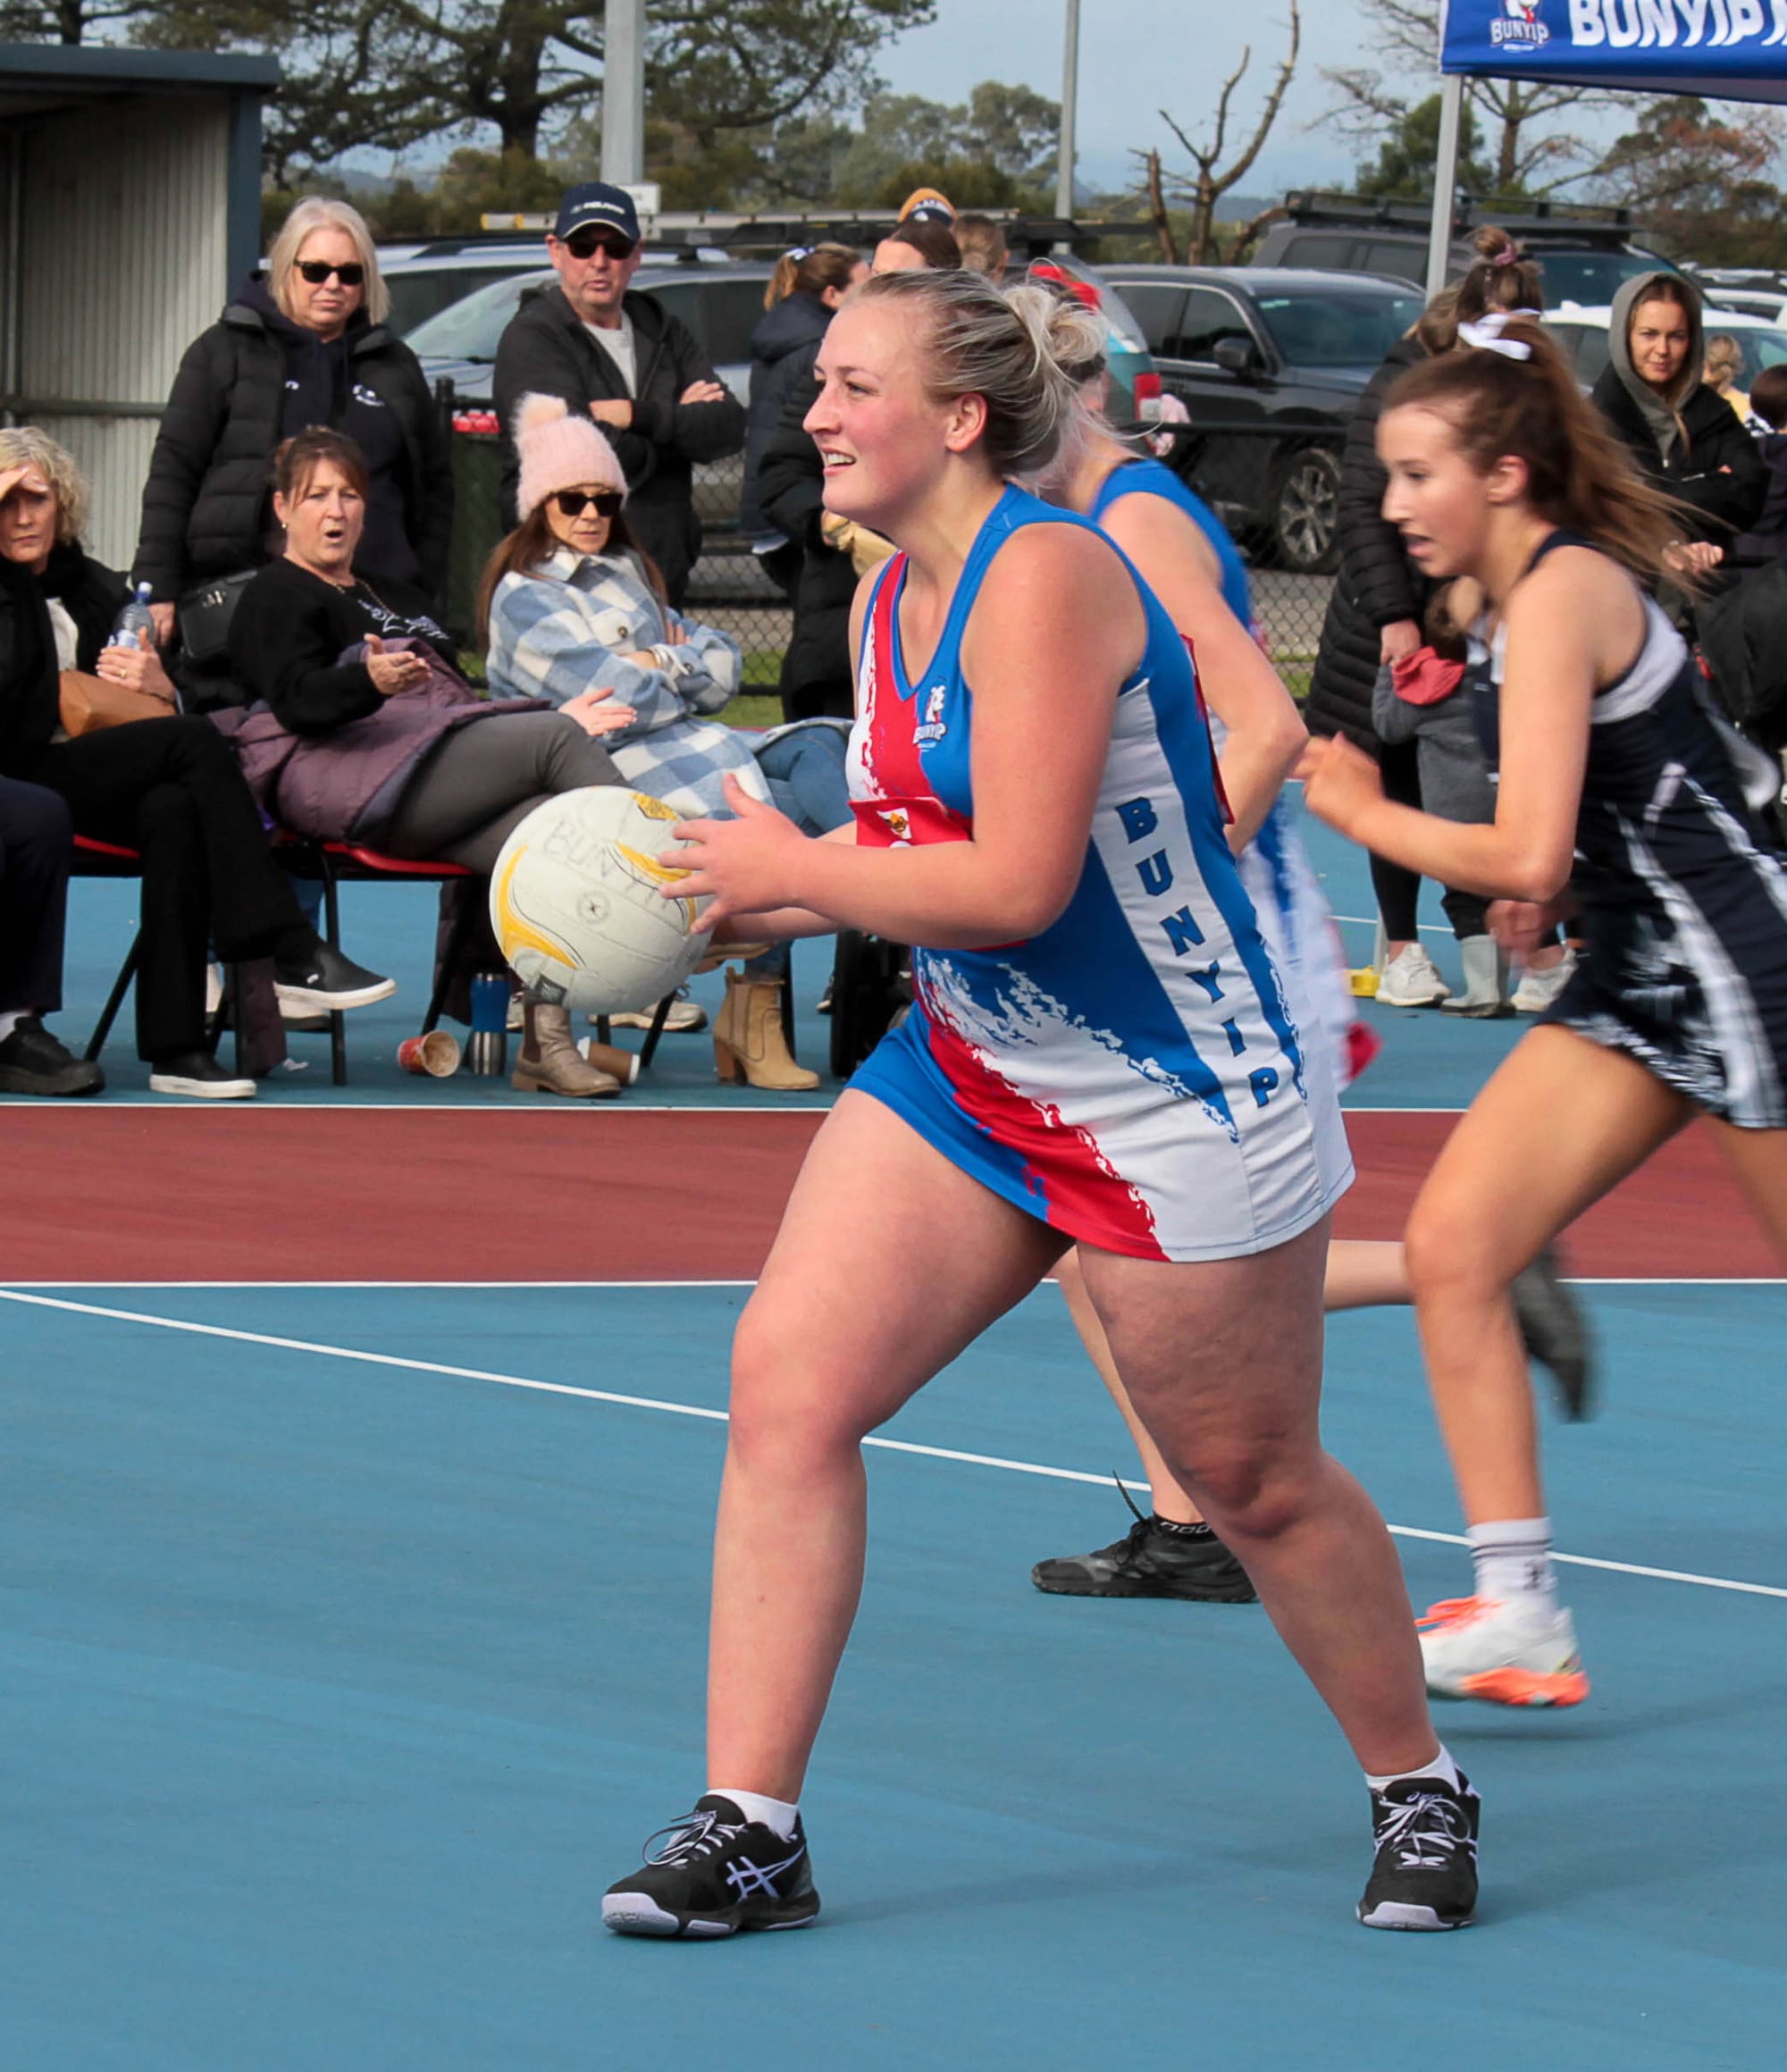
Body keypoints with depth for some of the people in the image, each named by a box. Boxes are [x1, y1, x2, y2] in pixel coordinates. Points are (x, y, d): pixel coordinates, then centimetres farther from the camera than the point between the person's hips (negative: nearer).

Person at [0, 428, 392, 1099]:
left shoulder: (96, 589, 21)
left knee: (175, 810, -31)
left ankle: (174, 1045, -34)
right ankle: (293, 955, -28)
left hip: (97, 780, 5)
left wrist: (160, 689, -1)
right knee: (193, 741, -25)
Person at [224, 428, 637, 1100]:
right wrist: (371, 680, -28)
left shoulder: (394, 598, 36)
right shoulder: (276, 598, 11)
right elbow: (299, 699, -8)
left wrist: (549, 718, 17)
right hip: (343, 777, -7)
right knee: (555, 740, -24)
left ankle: (544, 1044, -33)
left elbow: (460, 703, 32)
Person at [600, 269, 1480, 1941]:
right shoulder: (885, 604, 6)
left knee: (1254, 1486, 6)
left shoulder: (1046, 574, -21)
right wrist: (740, 905, 1)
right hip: (964, 1080, 8)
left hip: (1174, 1111, -8)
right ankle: (749, 1832, -5)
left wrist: (794, 872, -16)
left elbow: (1018, 882, -27)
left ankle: (1419, 1791, 30)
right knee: (785, 1385, -8)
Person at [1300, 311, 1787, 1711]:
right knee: (1453, 1245, -3)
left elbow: (1522, 855, -26)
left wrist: (1357, 810, -13)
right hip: (1635, 978, 9)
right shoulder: (1493, 596, 9)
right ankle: (1522, 1616, -3)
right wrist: (1551, 878, 10)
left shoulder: (1565, 593, -19)